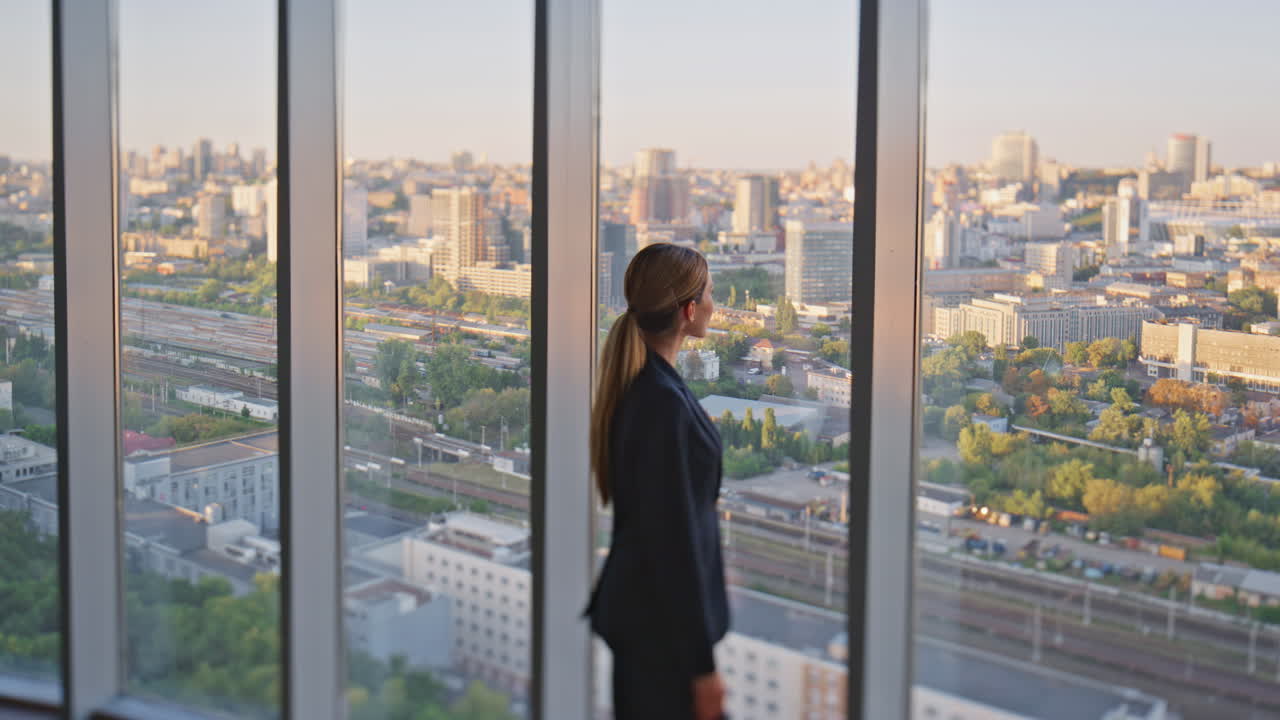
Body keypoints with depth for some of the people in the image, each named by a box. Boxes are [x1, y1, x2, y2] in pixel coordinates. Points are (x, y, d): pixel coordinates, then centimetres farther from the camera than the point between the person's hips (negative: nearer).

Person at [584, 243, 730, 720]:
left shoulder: (638, 385, 7)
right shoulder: (665, 401, -23)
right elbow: (674, 536, -23)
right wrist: (701, 663, -19)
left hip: (638, 607, 9)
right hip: (664, 624, -9)